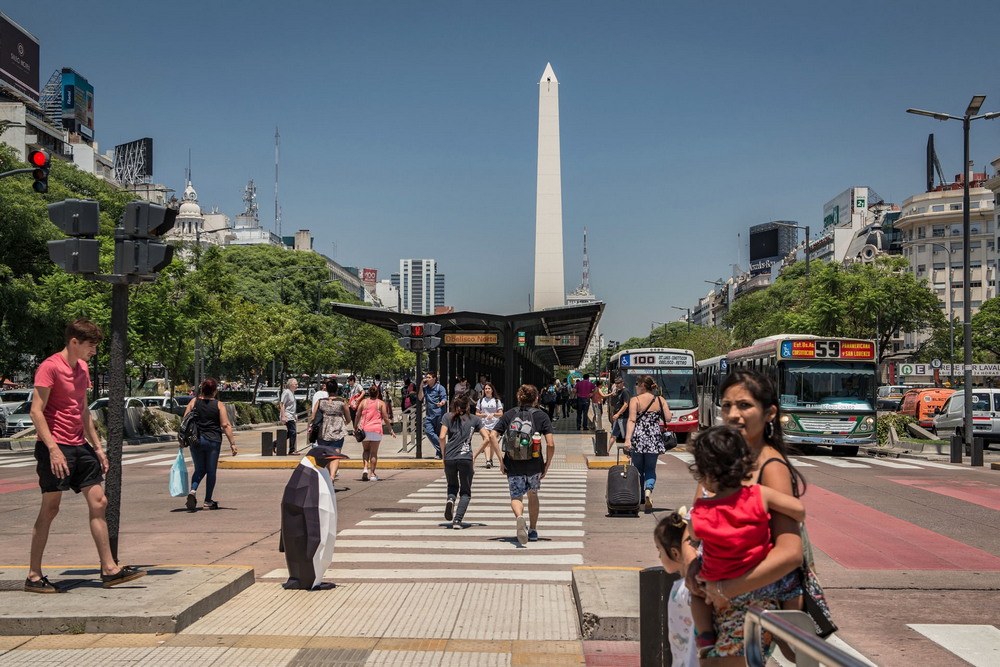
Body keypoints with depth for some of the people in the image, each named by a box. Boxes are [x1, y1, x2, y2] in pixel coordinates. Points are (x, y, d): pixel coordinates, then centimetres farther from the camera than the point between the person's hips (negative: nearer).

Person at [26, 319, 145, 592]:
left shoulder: (82, 368, 15)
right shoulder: (50, 367, -11)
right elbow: (36, 411, -16)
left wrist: (97, 447, 18)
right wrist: (53, 449, -23)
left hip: (80, 447, 8)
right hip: (55, 448, -8)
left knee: (98, 502, 5)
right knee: (50, 508, -2)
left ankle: (109, 569, 10)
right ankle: (34, 576, 9)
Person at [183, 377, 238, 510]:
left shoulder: (194, 402, 2)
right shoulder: (219, 405, -4)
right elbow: (225, 425, -9)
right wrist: (232, 443, -6)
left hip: (196, 440, 2)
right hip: (213, 441, -2)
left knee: (199, 469, 16)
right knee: (211, 471, 9)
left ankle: (193, 491, -9)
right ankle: (208, 501, 13)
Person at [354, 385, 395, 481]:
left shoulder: (363, 402, 7)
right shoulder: (381, 403, 2)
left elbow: (357, 416, 5)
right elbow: (385, 418, -1)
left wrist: (355, 428, 15)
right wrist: (390, 430, 8)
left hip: (364, 429, 2)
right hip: (376, 430, -2)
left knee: (366, 450, 16)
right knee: (374, 452, 3)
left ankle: (366, 468, -5)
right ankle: (372, 473, 2)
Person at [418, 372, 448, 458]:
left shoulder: (440, 388, -2)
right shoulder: (425, 388, 12)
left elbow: (444, 399, -9)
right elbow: (420, 398, 3)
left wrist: (441, 403, -33)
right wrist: (421, 386, -2)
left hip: (438, 414, -4)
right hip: (429, 414, 4)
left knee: (439, 433, 1)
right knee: (428, 431, -13)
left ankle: (440, 452, 12)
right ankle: (441, 450, -8)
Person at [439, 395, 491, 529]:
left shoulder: (448, 418, 9)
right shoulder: (474, 419, 10)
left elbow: (442, 437, -5)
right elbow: (487, 438, 3)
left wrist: (444, 454, 6)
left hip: (449, 459, 1)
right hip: (466, 459, -1)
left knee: (452, 485, 25)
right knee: (465, 492, 9)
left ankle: (450, 499, -8)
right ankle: (457, 520, -7)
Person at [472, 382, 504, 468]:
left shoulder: (497, 400, 8)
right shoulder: (480, 400, 12)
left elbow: (501, 414, 3)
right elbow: (477, 413, 12)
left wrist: (493, 414, -15)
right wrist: (481, 415, -10)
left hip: (494, 425, 0)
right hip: (484, 424, 0)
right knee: (486, 442, -14)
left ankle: (490, 460, 20)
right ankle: (488, 460, -24)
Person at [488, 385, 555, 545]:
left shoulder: (508, 415, 6)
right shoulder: (542, 416, 1)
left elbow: (492, 436, -5)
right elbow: (550, 444, -9)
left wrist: (501, 459, -2)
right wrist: (547, 465, 2)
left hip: (513, 464, 0)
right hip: (534, 464, 0)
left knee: (516, 497, 8)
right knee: (533, 495, 23)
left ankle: (519, 517, -25)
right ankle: (533, 531, 27)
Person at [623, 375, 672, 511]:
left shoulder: (634, 400, -5)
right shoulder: (660, 400, 4)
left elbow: (632, 420, -13)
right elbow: (668, 418, 3)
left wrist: (627, 439, -18)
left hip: (638, 438, -2)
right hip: (654, 438, 2)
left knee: (638, 469, 12)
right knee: (650, 469, 10)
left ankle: (641, 498, 17)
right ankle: (648, 490, -16)